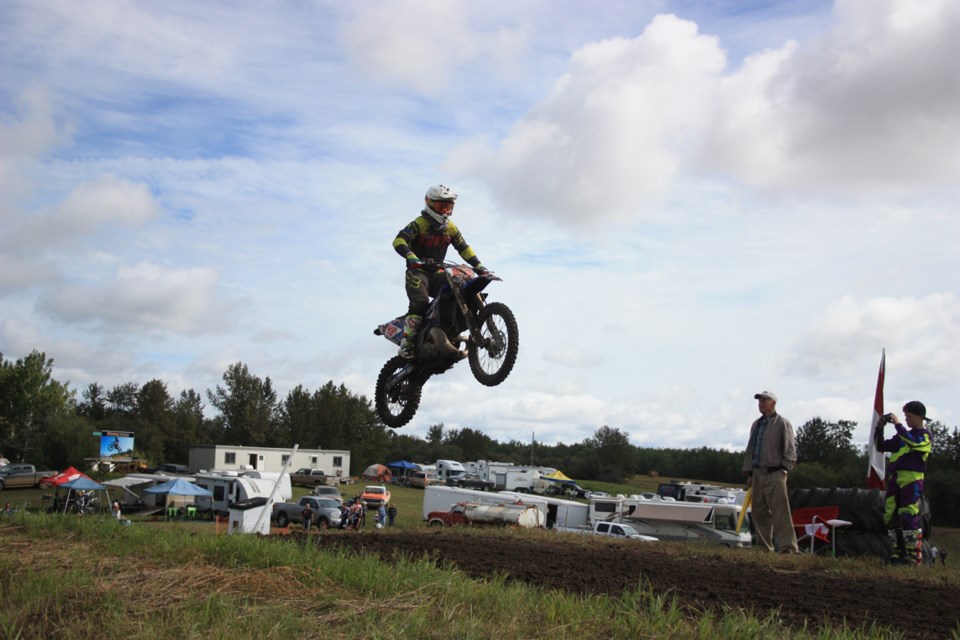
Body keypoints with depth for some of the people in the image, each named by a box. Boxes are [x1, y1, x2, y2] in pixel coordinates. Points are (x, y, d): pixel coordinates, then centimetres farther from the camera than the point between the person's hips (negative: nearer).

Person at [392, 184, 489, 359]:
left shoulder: (451, 228, 10)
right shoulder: (419, 224, -10)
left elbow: (464, 248, 15)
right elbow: (399, 240, -23)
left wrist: (478, 266, 1)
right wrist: (412, 258, -41)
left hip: (437, 272, 5)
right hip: (417, 271, -5)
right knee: (420, 302, -28)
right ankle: (407, 340, -28)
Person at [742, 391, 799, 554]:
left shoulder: (782, 423, -3)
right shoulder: (756, 424, 17)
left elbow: (790, 450, -5)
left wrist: (784, 469, -11)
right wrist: (748, 472, 15)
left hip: (775, 474, -7)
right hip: (757, 473, 7)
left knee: (780, 512, -12)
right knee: (759, 513, 9)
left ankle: (787, 546, -12)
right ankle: (764, 547, 16)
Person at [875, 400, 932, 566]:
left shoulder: (925, 436, 0)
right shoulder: (903, 436, 21)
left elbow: (912, 442, -21)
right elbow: (881, 446, 21)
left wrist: (897, 424, -16)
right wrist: (879, 428, 8)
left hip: (911, 480, -8)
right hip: (894, 479, 8)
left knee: (909, 518, -12)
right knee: (891, 517, 7)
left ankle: (914, 556, -9)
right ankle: (899, 553, 14)